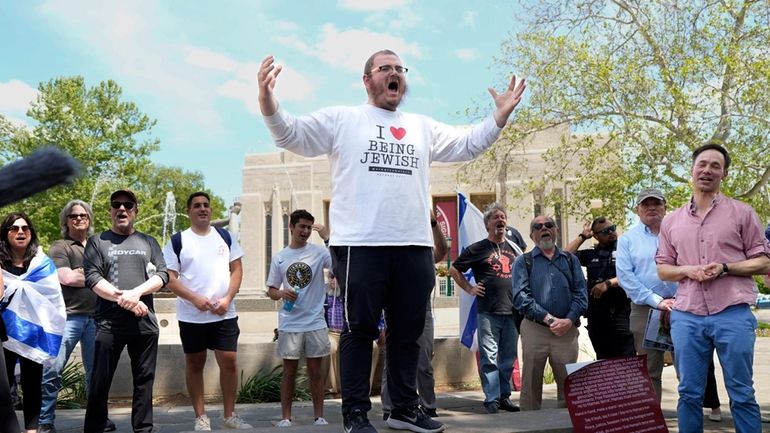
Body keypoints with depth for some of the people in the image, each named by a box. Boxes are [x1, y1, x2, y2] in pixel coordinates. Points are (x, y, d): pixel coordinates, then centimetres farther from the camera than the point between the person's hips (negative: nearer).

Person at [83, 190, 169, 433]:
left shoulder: (148, 242, 14)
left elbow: (162, 274, 4)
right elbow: (92, 278, -4)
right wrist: (123, 299, -13)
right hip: (109, 322, -2)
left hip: (145, 322, 2)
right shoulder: (97, 242, 8)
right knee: (100, 382, 1)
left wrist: (136, 292, -13)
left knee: (144, 381, 6)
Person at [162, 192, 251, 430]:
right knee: (194, 365, 7)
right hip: (191, 316, -1)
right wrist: (195, 299, -16)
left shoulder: (225, 237, 7)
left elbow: (237, 269, 6)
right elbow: (169, 278, -4)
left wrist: (227, 299, -9)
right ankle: (201, 417, 17)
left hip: (225, 314, 1)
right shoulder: (177, 241, 0)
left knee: (229, 362, 0)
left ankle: (230, 415, 13)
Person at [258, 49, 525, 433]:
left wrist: (501, 114, 12)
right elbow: (291, 134, -2)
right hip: (359, 245, -5)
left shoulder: (423, 127, 20)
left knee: (408, 331, 11)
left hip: (414, 246, 5)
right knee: (360, 330, 0)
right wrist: (267, 100, -20)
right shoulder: (341, 120, 6)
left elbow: (468, 144, 23)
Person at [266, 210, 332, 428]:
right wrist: (281, 293, -12)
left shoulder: (319, 252, -2)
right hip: (289, 324, 1)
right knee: (289, 371, 7)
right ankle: (286, 418, 15)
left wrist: (327, 238, -22)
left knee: (315, 371, 6)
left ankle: (319, 416, 14)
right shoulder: (279, 258, 5)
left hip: (315, 323, -1)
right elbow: (271, 290, 10)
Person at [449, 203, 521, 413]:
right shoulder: (478, 248, 1)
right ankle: (492, 399, 1)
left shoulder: (514, 248, 14)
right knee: (489, 357, -4)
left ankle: (504, 396, 18)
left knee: (508, 357, 9)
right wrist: (469, 288, -1)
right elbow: (454, 270, 6)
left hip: (512, 311, 5)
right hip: (488, 312, -5)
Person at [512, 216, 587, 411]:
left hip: (567, 330, 2)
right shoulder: (523, 261, 7)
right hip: (534, 330, -2)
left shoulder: (571, 260, 15)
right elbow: (520, 297, -5)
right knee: (531, 386, 3)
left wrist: (569, 320, -11)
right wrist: (549, 319, -14)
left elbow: (580, 294, 6)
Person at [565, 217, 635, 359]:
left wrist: (608, 283, -19)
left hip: (620, 314, -4)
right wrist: (582, 236, 9)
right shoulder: (591, 254, 16)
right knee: (603, 360, 11)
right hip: (596, 315, 5)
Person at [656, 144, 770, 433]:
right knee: (689, 393, 7)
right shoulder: (672, 221, 13)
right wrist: (688, 270, -5)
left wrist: (725, 268, -12)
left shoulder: (742, 213, 5)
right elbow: (662, 269, 16)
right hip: (686, 316, 3)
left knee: (742, 394, 3)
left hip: (733, 313, -2)